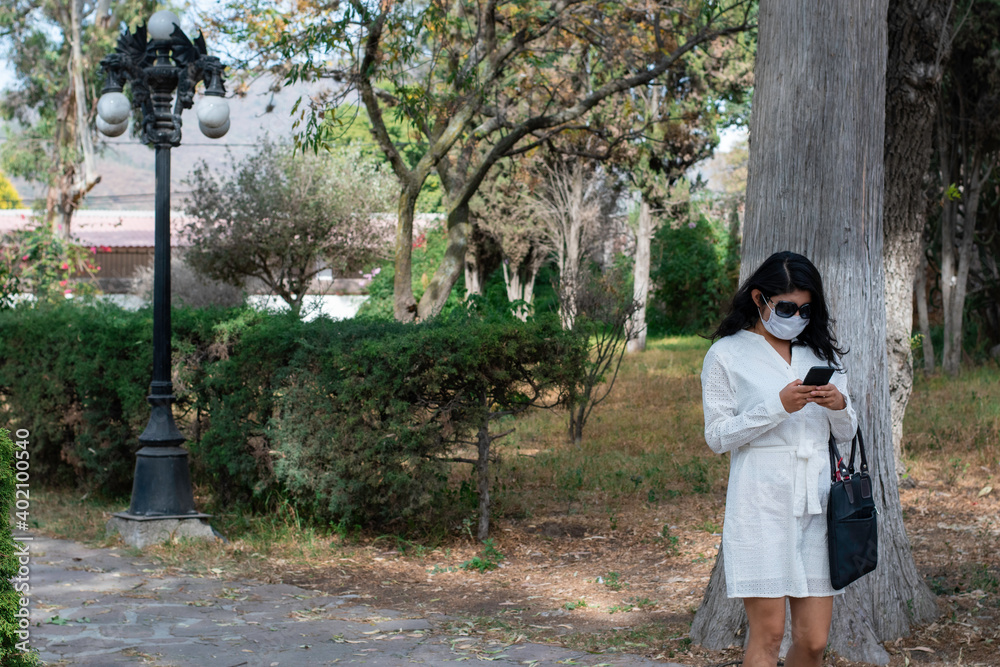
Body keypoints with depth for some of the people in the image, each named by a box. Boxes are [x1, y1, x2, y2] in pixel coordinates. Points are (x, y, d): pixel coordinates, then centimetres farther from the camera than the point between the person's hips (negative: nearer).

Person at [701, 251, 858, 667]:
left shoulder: (823, 353, 17)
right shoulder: (727, 354, 3)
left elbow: (846, 434, 18)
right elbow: (717, 436, -3)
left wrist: (839, 406, -5)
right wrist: (778, 406, -14)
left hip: (817, 503, 4)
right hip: (761, 504, -4)